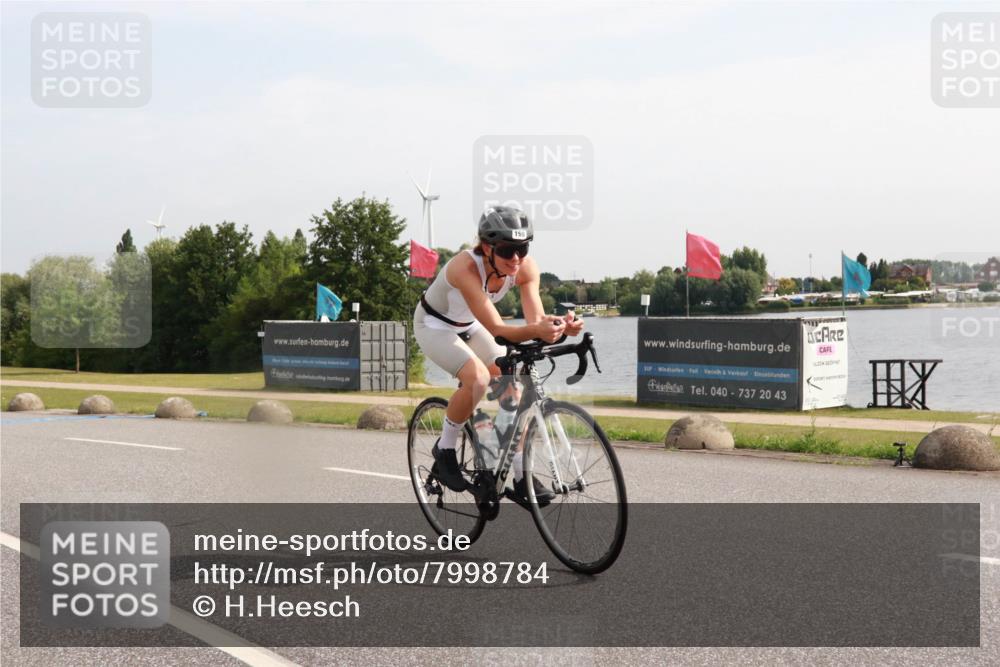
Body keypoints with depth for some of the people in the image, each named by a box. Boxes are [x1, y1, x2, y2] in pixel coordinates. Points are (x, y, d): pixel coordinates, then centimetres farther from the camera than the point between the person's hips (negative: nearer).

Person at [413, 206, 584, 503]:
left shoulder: (526, 267, -23)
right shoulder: (465, 267, -39)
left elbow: (536, 320, -27)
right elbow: (496, 329, -43)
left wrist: (560, 326, -48)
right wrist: (535, 331, -60)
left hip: (468, 326, 6)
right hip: (434, 325, -6)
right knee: (478, 377, -30)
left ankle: (521, 476, 1)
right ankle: (445, 450, -8)